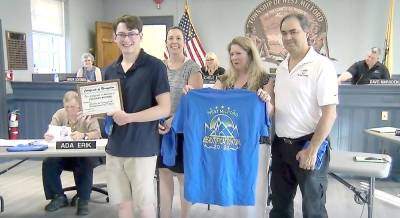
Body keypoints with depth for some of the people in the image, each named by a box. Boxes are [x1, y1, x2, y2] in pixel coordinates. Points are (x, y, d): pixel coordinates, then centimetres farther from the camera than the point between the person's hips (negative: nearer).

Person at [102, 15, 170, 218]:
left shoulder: (155, 66, -9)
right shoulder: (110, 70, 9)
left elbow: (164, 108, -13)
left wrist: (129, 117, -20)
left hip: (142, 148, -5)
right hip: (115, 147, 6)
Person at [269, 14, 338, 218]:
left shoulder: (321, 65, -12)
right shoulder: (281, 67, 9)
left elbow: (329, 113, -16)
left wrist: (312, 150, -18)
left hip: (307, 145, -6)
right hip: (280, 145, 6)